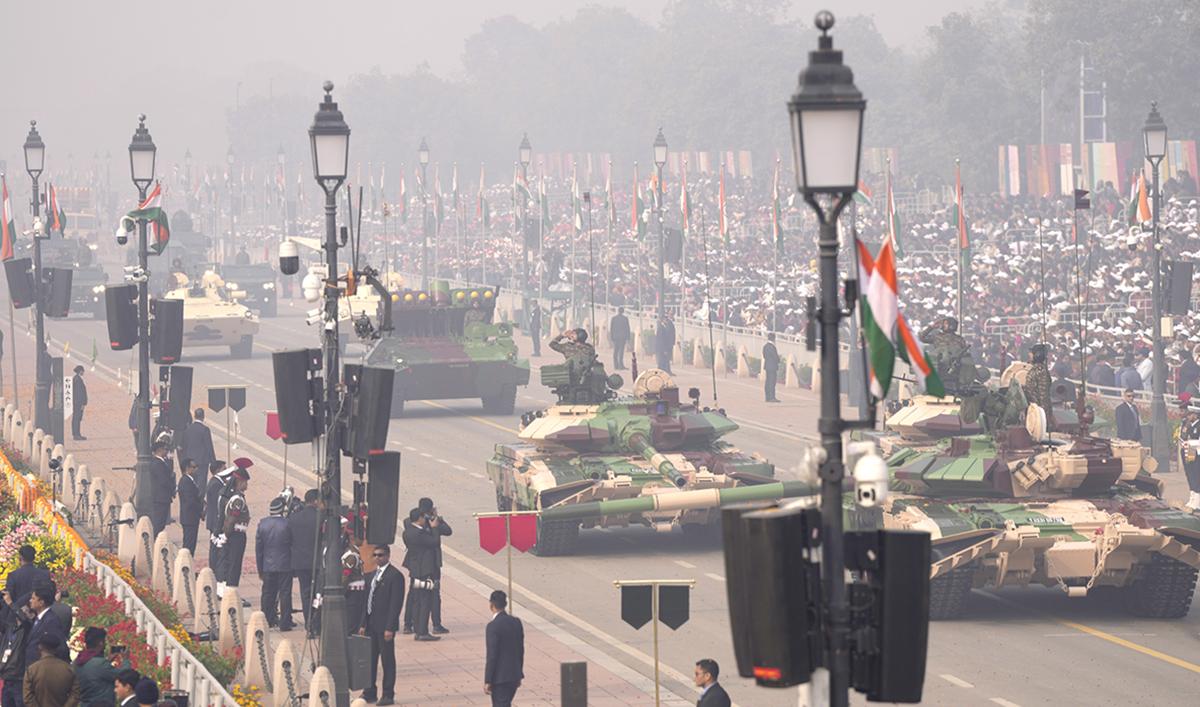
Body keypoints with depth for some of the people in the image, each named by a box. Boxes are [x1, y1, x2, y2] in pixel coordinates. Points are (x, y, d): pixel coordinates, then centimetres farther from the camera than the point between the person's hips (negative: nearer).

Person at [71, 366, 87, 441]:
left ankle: (76, 434, 16)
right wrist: (82, 403, -19)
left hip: (75, 402, 10)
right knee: (77, 418, -8)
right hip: (79, 402, -10)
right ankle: (76, 435, -8)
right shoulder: (78, 380, -17)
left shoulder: (75, 378, 14)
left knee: (75, 418, 12)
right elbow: (79, 392, -20)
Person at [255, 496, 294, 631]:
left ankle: (268, 620, 18)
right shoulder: (287, 524, -12)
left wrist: (260, 569, 12)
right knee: (285, 593, 2)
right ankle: (285, 623, 2)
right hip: (285, 565, -3)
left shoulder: (262, 524, -1)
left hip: (268, 566, 3)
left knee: (268, 593, 13)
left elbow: (258, 548, 4)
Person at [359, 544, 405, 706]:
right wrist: (364, 624, 15)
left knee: (387, 660, -1)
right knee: (370, 658, 10)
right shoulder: (374, 575, 16)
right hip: (372, 626, 8)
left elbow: (396, 603, -14)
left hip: (384, 626, -8)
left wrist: (390, 628, -19)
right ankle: (369, 693, 19)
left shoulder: (395, 575, -10)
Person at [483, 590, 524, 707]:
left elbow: (492, 655, -19)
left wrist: (487, 682, -14)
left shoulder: (493, 626, -19)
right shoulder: (516, 622, 4)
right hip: (515, 675, 7)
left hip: (500, 677, -7)